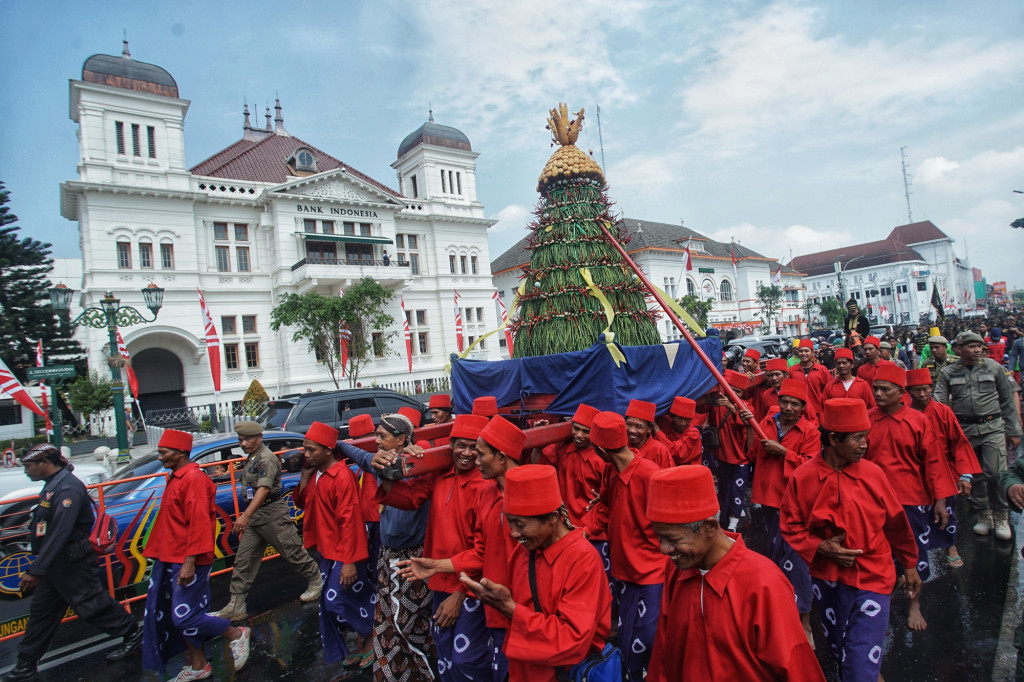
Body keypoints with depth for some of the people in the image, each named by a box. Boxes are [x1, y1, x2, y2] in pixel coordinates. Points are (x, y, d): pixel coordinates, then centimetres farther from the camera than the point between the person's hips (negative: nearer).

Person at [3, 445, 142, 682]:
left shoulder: (68, 488, -24)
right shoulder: (52, 485, 9)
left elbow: (59, 533, -28)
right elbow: (46, 529, 17)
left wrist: (36, 570, -26)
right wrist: (37, 566, 20)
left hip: (72, 564, -10)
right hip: (55, 564, 10)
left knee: (92, 605, 0)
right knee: (41, 611, 16)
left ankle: (133, 634, 15)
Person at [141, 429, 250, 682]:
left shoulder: (194, 478, -18)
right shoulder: (176, 478, 13)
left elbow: (199, 523, -23)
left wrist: (189, 562, -25)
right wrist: (158, 553, 21)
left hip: (187, 562, -10)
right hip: (170, 559, 10)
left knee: (184, 617, -5)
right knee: (179, 616, 14)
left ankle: (237, 634, 14)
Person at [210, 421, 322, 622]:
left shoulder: (266, 458, -17)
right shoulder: (251, 459, 14)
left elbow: (263, 489, -29)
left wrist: (246, 515, -39)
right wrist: (247, 516, 19)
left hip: (272, 512, -9)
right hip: (254, 515, 9)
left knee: (293, 552, 2)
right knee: (243, 560, 6)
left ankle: (316, 582, 21)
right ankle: (236, 606, 12)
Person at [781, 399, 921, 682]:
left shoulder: (872, 472, -11)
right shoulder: (802, 478, -12)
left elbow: (896, 522, 2)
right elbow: (790, 525, -3)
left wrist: (909, 565, 11)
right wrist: (820, 547, -16)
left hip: (872, 577, -1)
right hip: (827, 578, 1)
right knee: (840, 650, 22)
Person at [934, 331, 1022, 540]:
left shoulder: (993, 367, 3)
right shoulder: (948, 372, 2)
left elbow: (1007, 400, 7)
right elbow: (938, 401, -1)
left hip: (992, 427, -1)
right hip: (965, 429, 1)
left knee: (996, 473, -8)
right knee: (974, 475, 9)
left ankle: (1001, 517, 10)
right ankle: (984, 516, 24)